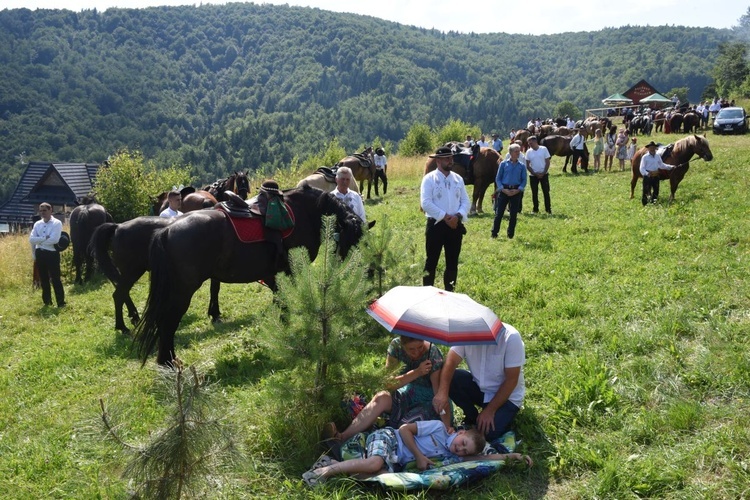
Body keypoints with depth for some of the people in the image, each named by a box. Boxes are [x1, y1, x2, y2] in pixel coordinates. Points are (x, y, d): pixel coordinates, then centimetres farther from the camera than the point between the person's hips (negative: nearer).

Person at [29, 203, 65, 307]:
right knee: (43, 279, 13)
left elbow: (54, 239, -20)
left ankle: (61, 303, 0)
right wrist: (45, 238, -15)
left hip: (52, 254, -6)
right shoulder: (37, 224, 9)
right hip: (39, 254, 6)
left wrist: (39, 241, -7)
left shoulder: (57, 223, -7)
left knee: (55, 279, -5)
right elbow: (31, 239, -2)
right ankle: (47, 301, 24)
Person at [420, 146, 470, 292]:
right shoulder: (429, 179, -6)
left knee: (452, 262, 11)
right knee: (431, 261, 2)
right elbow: (425, 203, -15)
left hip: (456, 226, 5)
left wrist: (458, 216, -12)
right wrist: (444, 217, -17)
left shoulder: (458, 179, 9)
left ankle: (449, 292, 23)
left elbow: (465, 201, 7)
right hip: (436, 225, -4)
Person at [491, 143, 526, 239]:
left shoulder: (522, 166, 4)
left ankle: (510, 234, 17)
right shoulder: (503, 164, 0)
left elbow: (524, 180, 5)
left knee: (514, 214, 6)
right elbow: (497, 178, 1)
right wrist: (503, 189, -12)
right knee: (499, 212, -2)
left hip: (516, 191, 2)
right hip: (504, 190, -2)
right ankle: (494, 233, 7)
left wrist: (518, 190, -11)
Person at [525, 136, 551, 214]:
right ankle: (535, 209, 15)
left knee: (546, 192, -1)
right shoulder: (529, 152, -1)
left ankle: (548, 209, 5)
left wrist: (543, 173, -11)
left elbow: (547, 162, -3)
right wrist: (535, 174, -9)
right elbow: (527, 165, 0)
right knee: (534, 193, 5)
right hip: (533, 175, 2)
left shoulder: (544, 149, -5)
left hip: (544, 174, -1)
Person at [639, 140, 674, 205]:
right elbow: (642, 168, -13)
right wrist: (646, 173, -31)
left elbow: (662, 165, 21)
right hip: (647, 176, -5)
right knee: (646, 191, -3)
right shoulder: (645, 157, -8)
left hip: (656, 176, 6)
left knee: (656, 191, 13)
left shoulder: (658, 157, 9)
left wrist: (671, 167, 13)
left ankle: (653, 202, 30)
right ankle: (644, 204, 8)